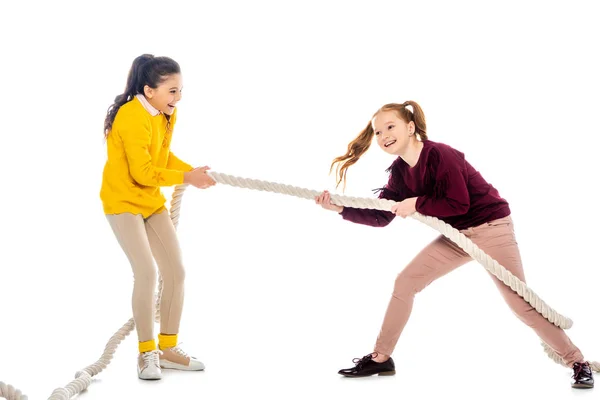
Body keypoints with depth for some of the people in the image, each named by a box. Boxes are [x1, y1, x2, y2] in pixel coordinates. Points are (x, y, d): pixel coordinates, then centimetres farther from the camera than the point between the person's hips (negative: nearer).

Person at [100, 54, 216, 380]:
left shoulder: (165, 114, 0)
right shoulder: (133, 117, -25)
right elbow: (143, 172, -24)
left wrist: (192, 171, -9)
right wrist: (186, 178, -18)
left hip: (152, 201, 8)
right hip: (123, 201, -8)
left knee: (176, 272, 4)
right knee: (146, 272, -18)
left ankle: (168, 348, 16)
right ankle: (146, 353, -4)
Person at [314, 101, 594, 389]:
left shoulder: (440, 155, -23)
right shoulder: (400, 172, 0)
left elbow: (458, 204, -27)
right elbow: (380, 216, 0)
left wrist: (417, 204, -22)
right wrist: (341, 208, -11)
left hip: (491, 227, -8)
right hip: (457, 234, 8)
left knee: (520, 303, -10)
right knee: (405, 282, 2)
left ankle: (578, 362, 3)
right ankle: (380, 358, 12)